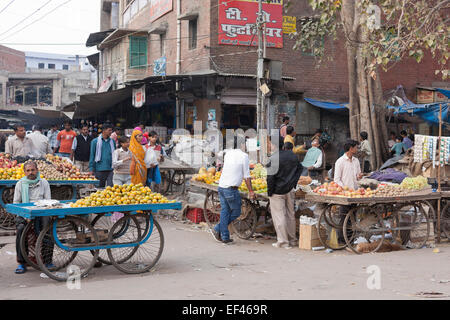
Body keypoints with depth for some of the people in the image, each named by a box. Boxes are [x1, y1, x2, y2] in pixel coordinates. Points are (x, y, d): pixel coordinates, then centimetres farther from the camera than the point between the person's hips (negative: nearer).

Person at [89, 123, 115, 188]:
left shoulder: (112, 141, 9)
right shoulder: (95, 141, 0)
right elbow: (92, 155, 1)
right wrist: (91, 169, -4)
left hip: (110, 169, 2)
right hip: (99, 169, -2)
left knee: (110, 187, -10)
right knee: (100, 187, 10)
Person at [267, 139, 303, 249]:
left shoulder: (274, 158, -16)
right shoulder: (294, 157, 5)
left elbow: (270, 177, -17)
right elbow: (300, 169, 16)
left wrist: (269, 192, -8)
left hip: (278, 191, -6)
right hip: (290, 190, 6)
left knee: (279, 216, 1)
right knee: (290, 214, 14)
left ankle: (283, 241, 1)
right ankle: (292, 239, 21)